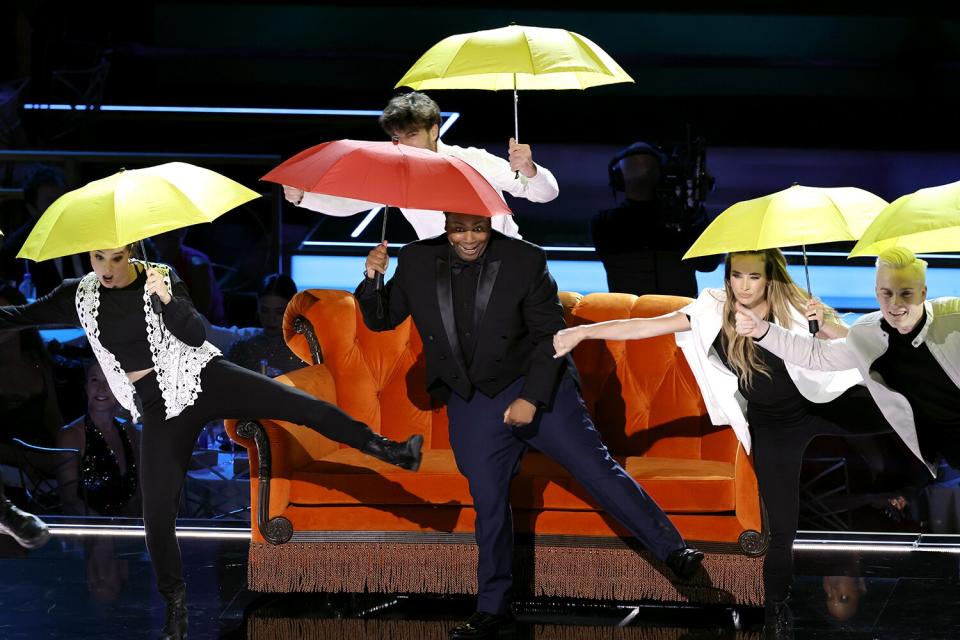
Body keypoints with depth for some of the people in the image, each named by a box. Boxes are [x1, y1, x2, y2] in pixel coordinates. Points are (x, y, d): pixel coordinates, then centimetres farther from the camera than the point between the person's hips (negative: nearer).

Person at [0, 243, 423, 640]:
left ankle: (389, 451, -6)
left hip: (204, 379, -2)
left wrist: (168, 299, -28)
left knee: (306, 407, -16)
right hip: (159, 408, 2)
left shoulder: (161, 278, -5)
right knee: (157, 514, -2)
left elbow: (195, 335, -11)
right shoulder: (80, 296, 1)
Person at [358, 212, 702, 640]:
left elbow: (551, 334, -7)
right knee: (488, 504, 7)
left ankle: (673, 550, 1)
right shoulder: (416, 262, -4)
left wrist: (532, 398, -14)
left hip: (536, 390, -2)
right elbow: (380, 319, 6)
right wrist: (372, 279, -15)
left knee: (597, 471, -8)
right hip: (471, 405, 2)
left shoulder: (525, 261, -11)